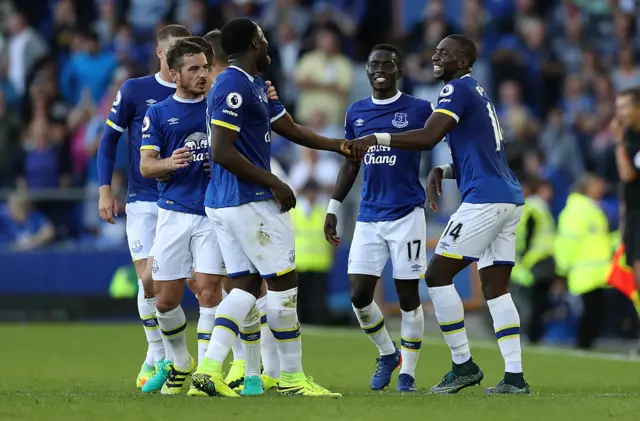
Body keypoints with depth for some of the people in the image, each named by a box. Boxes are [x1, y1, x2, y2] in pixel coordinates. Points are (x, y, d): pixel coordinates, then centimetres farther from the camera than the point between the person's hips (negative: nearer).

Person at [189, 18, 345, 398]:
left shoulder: (256, 86, 16)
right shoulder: (234, 87, -16)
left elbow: (291, 129, 24)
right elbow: (221, 152, -21)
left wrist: (338, 146, 23)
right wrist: (273, 182, -17)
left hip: (225, 204, 10)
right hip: (251, 202, -10)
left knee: (245, 287, 8)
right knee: (284, 282, -1)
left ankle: (209, 370, -2)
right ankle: (292, 377, 6)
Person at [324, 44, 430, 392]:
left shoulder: (418, 110, -2)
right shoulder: (356, 113, 11)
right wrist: (333, 208, 15)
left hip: (406, 215, -4)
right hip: (368, 217, 4)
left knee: (407, 294, -1)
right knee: (359, 295, -2)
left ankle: (408, 373, 11)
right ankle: (387, 354, 23)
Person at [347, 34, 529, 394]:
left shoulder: (458, 89, -7)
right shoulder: (479, 94, 23)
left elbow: (428, 138, -20)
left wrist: (377, 139, -16)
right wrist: (441, 172, 13)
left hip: (484, 199, -9)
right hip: (510, 199, 9)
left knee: (438, 274, -4)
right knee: (496, 287, 7)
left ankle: (464, 365, -2)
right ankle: (515, 376, 1)